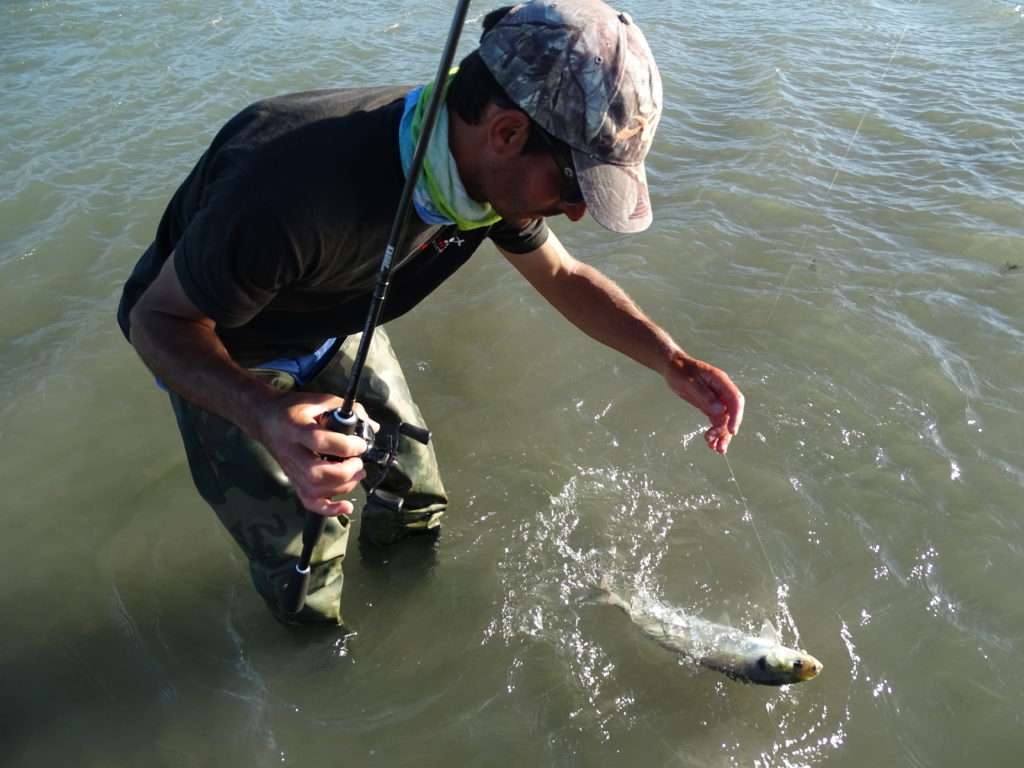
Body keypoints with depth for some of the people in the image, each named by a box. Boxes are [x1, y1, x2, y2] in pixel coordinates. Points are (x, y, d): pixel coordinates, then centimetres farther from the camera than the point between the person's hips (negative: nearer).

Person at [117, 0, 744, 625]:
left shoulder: (495, 170, -20)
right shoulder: (299, 189, -44)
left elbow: (564, 275, -2)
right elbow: (159, 317, -29)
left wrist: (674, 364, -13)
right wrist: (266, 416, -49)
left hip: (338, 328, 6)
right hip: (219, 356, -5)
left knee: (417, 511, 13)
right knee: (309, 582, -1)